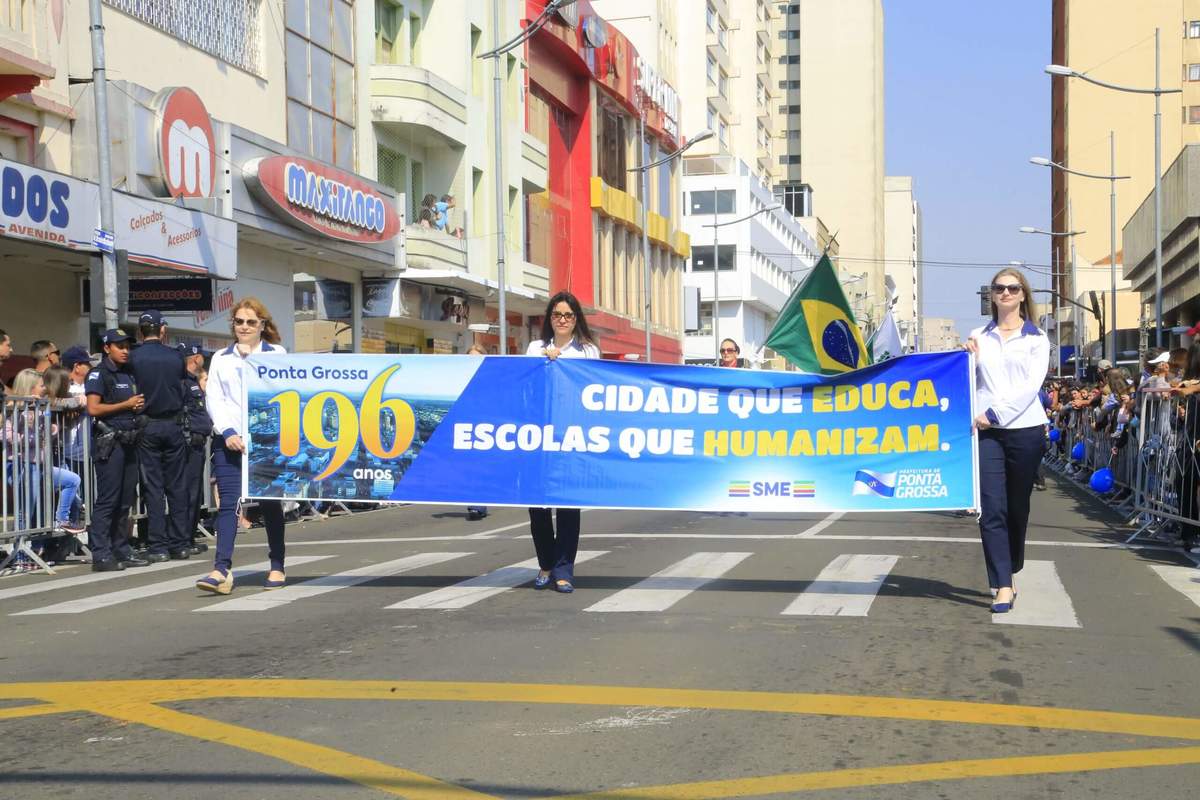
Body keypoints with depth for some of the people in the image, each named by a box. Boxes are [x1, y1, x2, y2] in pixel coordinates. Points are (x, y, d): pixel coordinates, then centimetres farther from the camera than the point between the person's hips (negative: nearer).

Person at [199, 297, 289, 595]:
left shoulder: (276, 354, 9)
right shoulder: (220, 358, 15)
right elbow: (214, 399, 5)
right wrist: (227, 432, -7)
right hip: (229, 439, 2)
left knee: (269, 503, 5)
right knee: (228, 502, -9)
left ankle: (277, 567, 16)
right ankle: (222, 569, -17)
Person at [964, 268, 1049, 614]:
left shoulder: (1036, 338, 7)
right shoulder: (978, 336, 13)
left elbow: (1031, 385, -5)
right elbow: (970, 381, 13)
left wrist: (996, 413, -13)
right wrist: (967, 359, -5)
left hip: (1024, 429, -1)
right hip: (986, 431, 1)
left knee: (1018, 508, 8)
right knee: (992, 509, -9)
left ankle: (1008, 574, 25)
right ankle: (1003, 586, -10)